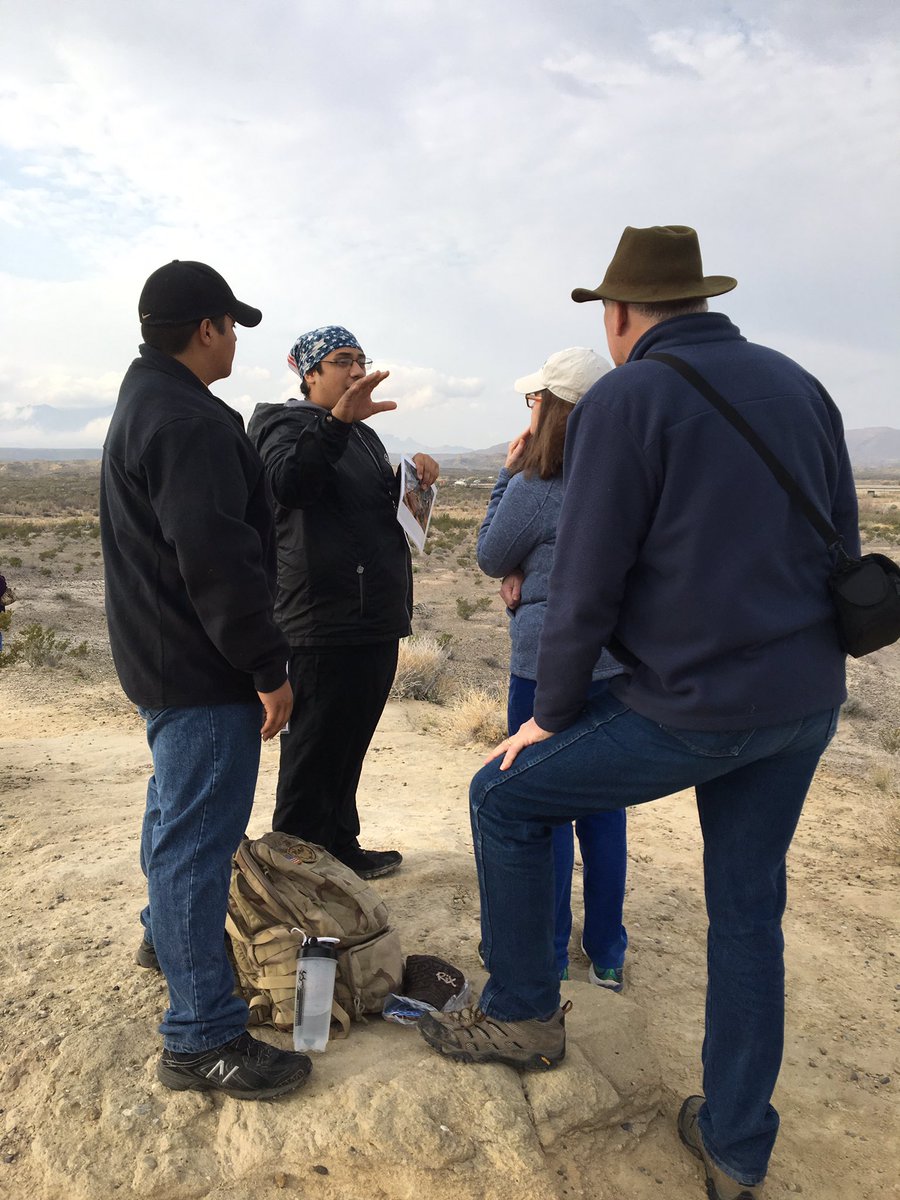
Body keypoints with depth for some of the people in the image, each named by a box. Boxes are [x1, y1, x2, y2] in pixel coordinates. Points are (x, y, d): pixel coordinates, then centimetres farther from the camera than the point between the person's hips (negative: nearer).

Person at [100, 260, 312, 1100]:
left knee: (176, 805, 25)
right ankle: (202, 1038, 4)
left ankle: (167, 936, 45)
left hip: (161, 656, 11)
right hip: (201, 670, -11)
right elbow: (218, 560, -27)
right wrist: (268, 666, -21)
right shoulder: (190, 422, -20)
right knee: (198, 833, -6)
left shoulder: (143, 403, 16)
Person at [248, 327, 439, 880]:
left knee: (350, 745, 17)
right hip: (325, 622, -9)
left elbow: (386, 509, 30)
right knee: (315, 748, -2)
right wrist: (336, 420, -43)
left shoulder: (363, 435, 21)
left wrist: (414, 476, 9)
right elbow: (288, 482, -28)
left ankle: (341, 848, 31)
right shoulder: (288, 425, -6)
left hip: (375, 620, 9)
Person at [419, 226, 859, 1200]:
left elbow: (584, 589, -14)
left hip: (692, 707, -7)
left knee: (506, 796, 12)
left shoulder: (622, 403, -12)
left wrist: (551, 715, -2)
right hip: (807, 701, 7)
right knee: (747, 908, 19)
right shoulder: (798, 386, 9)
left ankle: (522, 1012, 25)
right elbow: (842, 548, 12)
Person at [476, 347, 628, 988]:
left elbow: (490, 557, -1)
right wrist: (526, 574, 1)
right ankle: (607, 953, 28)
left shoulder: (535, 486, -16)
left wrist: (507, 474, 2)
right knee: (602, 803, 15)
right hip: (619, 659, 7)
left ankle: (548, 953, 21)